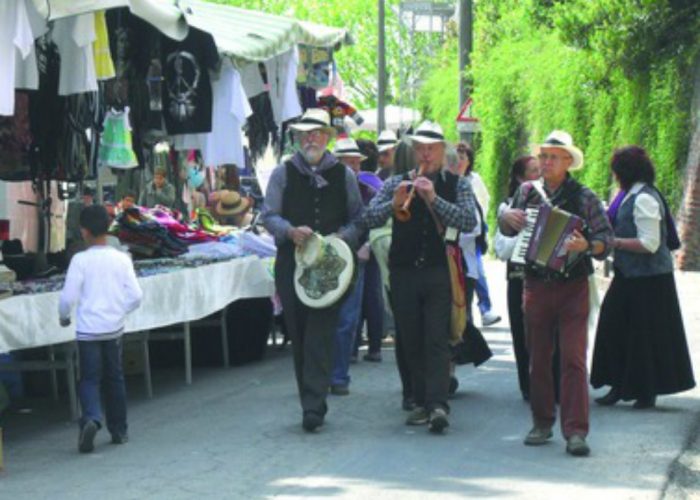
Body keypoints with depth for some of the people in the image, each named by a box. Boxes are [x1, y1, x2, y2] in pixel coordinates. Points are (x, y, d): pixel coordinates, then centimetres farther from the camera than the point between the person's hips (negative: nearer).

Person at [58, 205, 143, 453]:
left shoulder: (80, 260, -12)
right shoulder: (121, 259, -3)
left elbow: (68, 296, -13)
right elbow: (135, 295, -3)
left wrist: (63, 317, 7)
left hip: (88, 330, -3)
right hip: (114, 328, 3)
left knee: (90, 379, 2)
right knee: (114, 378, 16)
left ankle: (91, 419, -23)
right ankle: (118, 430, 21)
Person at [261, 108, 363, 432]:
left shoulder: (343, 175, 10)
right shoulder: (283, 174, 9)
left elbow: (359, 219, 10)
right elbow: (268, 216, 5)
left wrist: (341, 238, -10)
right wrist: (291, 232, -15)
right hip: (291, 263, 1)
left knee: (320, 334, -11)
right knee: (298, 334, 4)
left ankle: (313, 405, -14)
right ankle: (312, 402, 14)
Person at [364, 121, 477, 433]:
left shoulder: (457, 185, 7)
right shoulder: (396, 183, 11)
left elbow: (469, 222, -8)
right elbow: (369, 219, 1)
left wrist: (434, 199, -17)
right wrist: (394, 203, -17)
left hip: (440, 272, -3)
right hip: (403, 272, 3)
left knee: (437, 340, -11)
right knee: (412, 342, 7)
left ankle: (437, 404, -18)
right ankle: (422, 402, 15)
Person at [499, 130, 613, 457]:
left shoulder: (583, 197, -2)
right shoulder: (527, 192, 7)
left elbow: (606, 238, -6)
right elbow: (508, 230, 21)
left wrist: (587, 245, -25)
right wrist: (506, 216, 0)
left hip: (572, 287, -3)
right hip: (536, 287, 3)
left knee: (573, 359, -10)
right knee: (538, 359, 10)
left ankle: (575, 431, -11)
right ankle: (542, 423, 22)